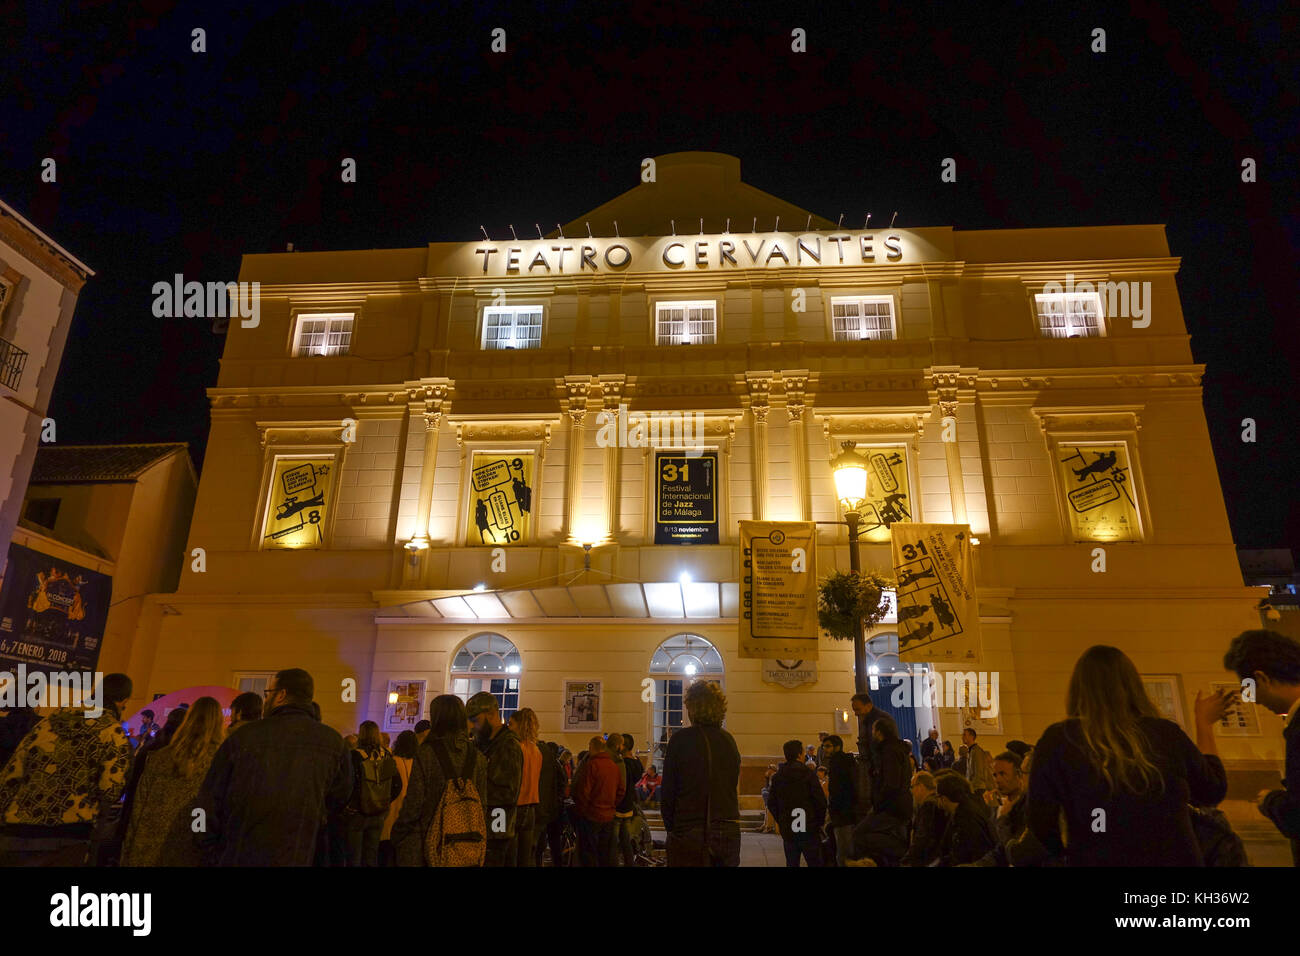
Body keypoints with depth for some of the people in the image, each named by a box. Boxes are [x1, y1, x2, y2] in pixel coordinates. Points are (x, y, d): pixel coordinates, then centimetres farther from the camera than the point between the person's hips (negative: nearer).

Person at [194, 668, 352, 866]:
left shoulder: (241, 737, -9)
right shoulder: (332, 741, -8)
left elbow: (209, 803, -4)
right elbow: (341, 794, 6)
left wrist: (211, 858, 7)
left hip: (234, 858, 0)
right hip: (294, 859, 1)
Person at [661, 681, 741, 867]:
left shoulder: (680, 739, -9)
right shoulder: (729, 740, 4)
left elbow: (667, 791, -7)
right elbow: (733, 786, 11)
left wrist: (670, 827, 5)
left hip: (688, 832, -4)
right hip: (728, 832, 4)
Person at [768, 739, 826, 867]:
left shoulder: (777, 776, 4)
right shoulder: (809, 773, -8)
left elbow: (771, 803, 4)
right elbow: (820, 800, -10)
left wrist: (781, 822, 12)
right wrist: (820, 821, 3)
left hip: (787, 831, 4)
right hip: (808, 829, -4)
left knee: (791, 863, 11)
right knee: (815, 862, 4)